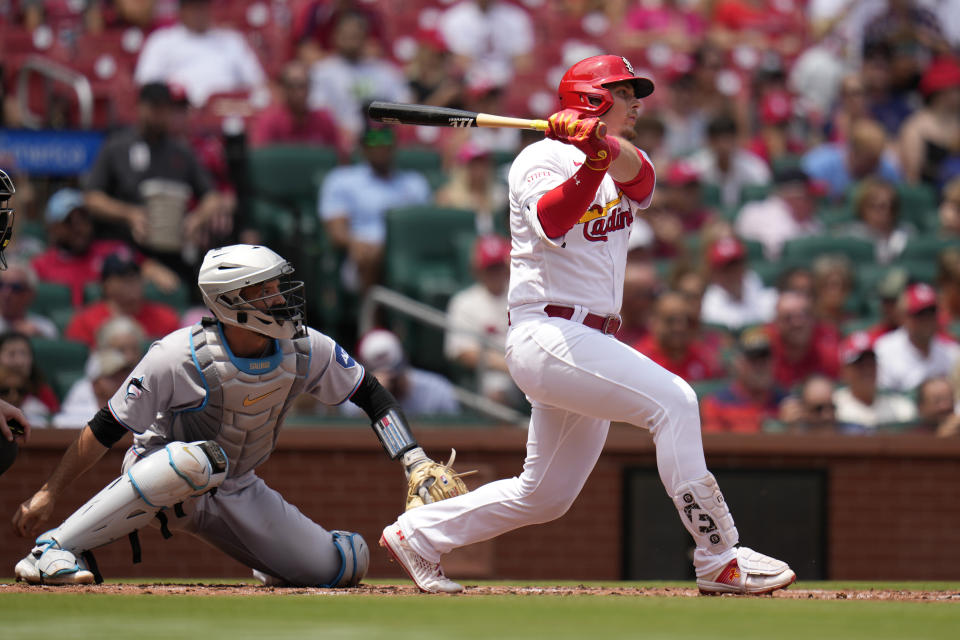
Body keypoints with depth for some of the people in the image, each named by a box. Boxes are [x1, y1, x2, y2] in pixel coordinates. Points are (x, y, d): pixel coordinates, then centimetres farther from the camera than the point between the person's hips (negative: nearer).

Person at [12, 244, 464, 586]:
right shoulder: (179, 357, -25)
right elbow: (106, 429, -18)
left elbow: (372, 396, 2)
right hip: (156, 475, -5)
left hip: (236, 493, 5)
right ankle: (52, 551, -35)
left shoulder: (306, 350, -12)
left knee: (343, 567, -7)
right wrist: (48, 495, -17)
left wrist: (414, 460, -10)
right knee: (197, 459, -43)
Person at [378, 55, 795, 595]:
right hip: (549, 335, -9)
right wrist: (591, 165, -39)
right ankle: (720, 561, -25)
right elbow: (550, 222, -26)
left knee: (545, 495, 13)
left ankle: (417, 535, 27)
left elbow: (642, 180, -10)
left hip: (591, 344, 9)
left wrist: (608, 148, -29)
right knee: (671, 399, -24)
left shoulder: (620, 165, 15)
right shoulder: (543, 160, -5)